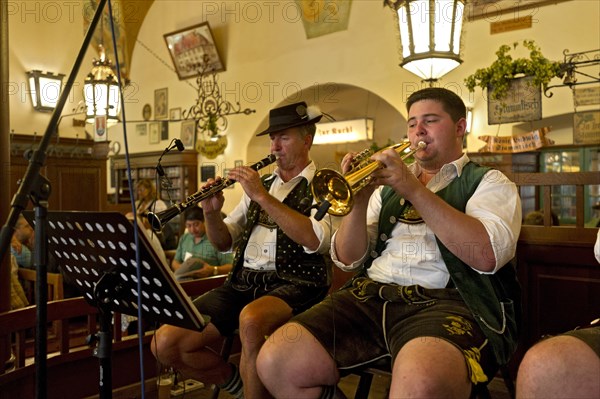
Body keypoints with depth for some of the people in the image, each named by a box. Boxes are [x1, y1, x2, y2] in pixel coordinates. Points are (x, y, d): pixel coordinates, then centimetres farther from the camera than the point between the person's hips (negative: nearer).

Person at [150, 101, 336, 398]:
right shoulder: (260, 184, 19)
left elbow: (315, 240, -20)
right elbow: (223, 243, 18)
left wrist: (263, 197, -19)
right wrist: (212, 213, -3)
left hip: (294, 284, -6)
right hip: (242, 282, 6)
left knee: (251, 320, -39)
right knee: (165, 344, -8)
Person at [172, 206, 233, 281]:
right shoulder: (184, 238, 16)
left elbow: (231, 267, -9)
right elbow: (175, 262, 20)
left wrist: (213, 270, -26)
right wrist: (183, 269, -3)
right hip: (185, 278, 5)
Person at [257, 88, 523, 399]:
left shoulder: (489, 183, 11)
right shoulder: (389, 182, 22)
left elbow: (486, 256, -11)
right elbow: (348, 259, 14)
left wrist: (414, 190, -13)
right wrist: (358, 201, -4)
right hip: (371, 294, 5)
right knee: (276, 361, -17)